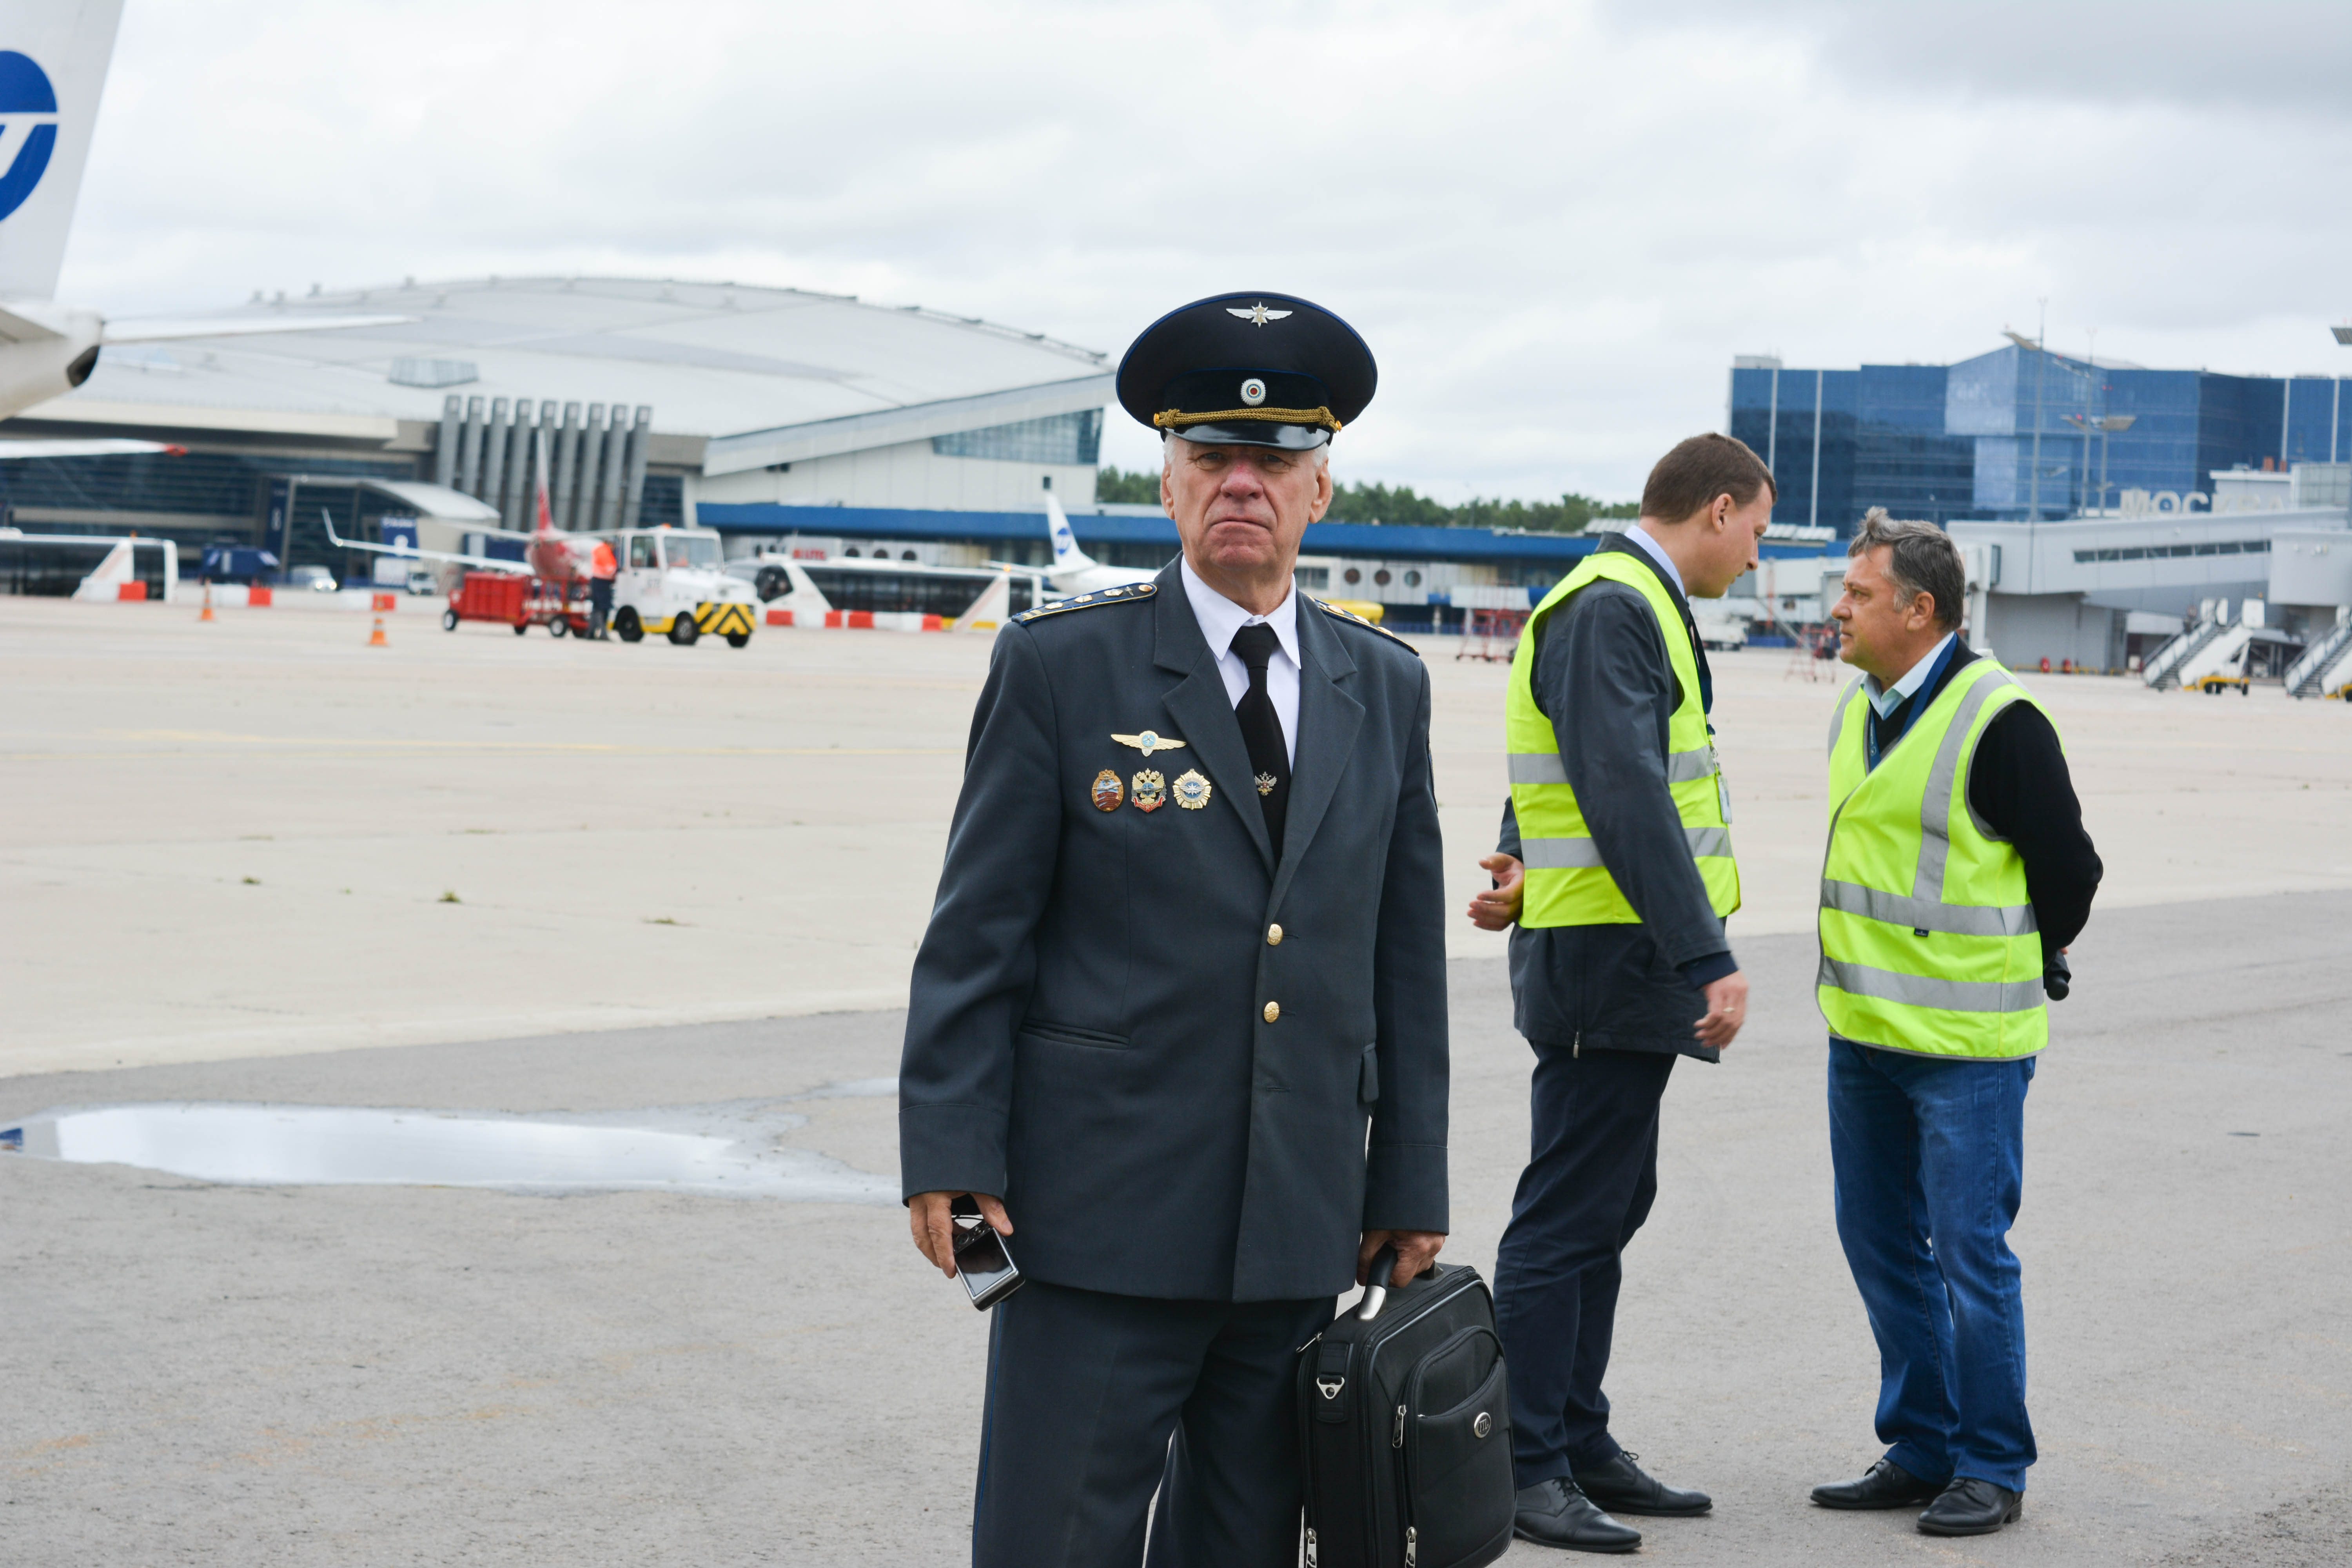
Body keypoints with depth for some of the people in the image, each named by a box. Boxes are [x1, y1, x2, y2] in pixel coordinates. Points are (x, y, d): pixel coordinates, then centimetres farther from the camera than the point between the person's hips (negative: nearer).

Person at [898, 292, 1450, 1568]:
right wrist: (952, 1158, -9)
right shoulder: (1060, 666, -1)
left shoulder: (1385, 688, 10)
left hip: (1302, 1233, 4)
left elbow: (1406, 951, 12)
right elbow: (978, 931, -3)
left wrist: (1410, 1181, 10)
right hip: (1100, 1224, -4)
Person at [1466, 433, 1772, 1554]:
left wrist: (1529, 870, 1)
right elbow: (1629, 800, -25)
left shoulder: (1636, 607, 18)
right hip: (1606, 960, -10)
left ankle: (1578, 1448, 23)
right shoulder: (1610, 609, -16)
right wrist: (1707, 959, -27)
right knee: (1565, 1219, -4)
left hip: (1630, 971, 10)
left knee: (1608, 1210, 14)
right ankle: (1520, 1469, 3)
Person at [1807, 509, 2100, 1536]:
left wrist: (2017, 971, 5)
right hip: (1862, 1028, 8)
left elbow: (2069, 868, -8)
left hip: (1966, 1044, -8)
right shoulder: (1857, 709, 10)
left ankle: (1992, 1468, 11)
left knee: (1968, 1251, -2)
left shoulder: (1998, 719, -14)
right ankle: (1921, 1447, 25)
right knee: (1879, 1241, 13)